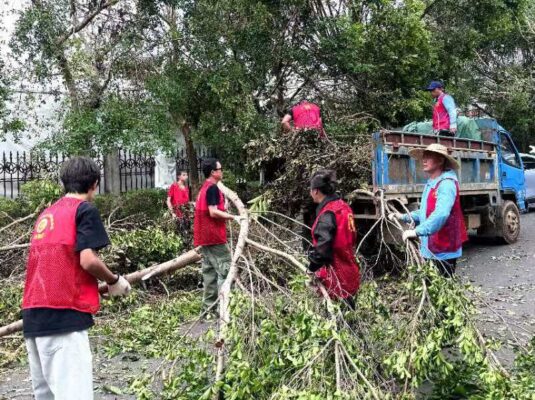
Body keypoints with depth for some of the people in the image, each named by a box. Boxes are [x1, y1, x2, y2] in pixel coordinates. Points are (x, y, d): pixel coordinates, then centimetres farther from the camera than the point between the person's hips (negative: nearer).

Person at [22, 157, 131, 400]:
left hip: (33, 315, 8)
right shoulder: (85, 210, -2)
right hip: (63, 315, -8)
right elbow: (87, 260, -13)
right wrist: (114, 281, 4)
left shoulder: (46, 214, 20)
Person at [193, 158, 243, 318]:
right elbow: (213, 212, -20)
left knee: (209, 271, 10)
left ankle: (208, 308, 13)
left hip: (204, 237, 10)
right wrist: (233, 217, -16)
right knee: (226, 269, -7)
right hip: (214, 236, -10)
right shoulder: (213, 188, -13)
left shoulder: (204, 188, 16)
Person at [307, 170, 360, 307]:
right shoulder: (343, 207, 8)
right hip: (348, 272, 9)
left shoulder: (328, 213, -19)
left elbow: (323, 248, -24)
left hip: (335, 275, -9)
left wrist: (311, 268, -13)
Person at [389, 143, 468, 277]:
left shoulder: (447, 183, -18)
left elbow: (441, 214, -32)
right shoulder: (431, 183, 14)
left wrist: (417, 231, -36)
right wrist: (404, 217, 12)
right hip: (429, 249, 9)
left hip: (443, 251, -9)